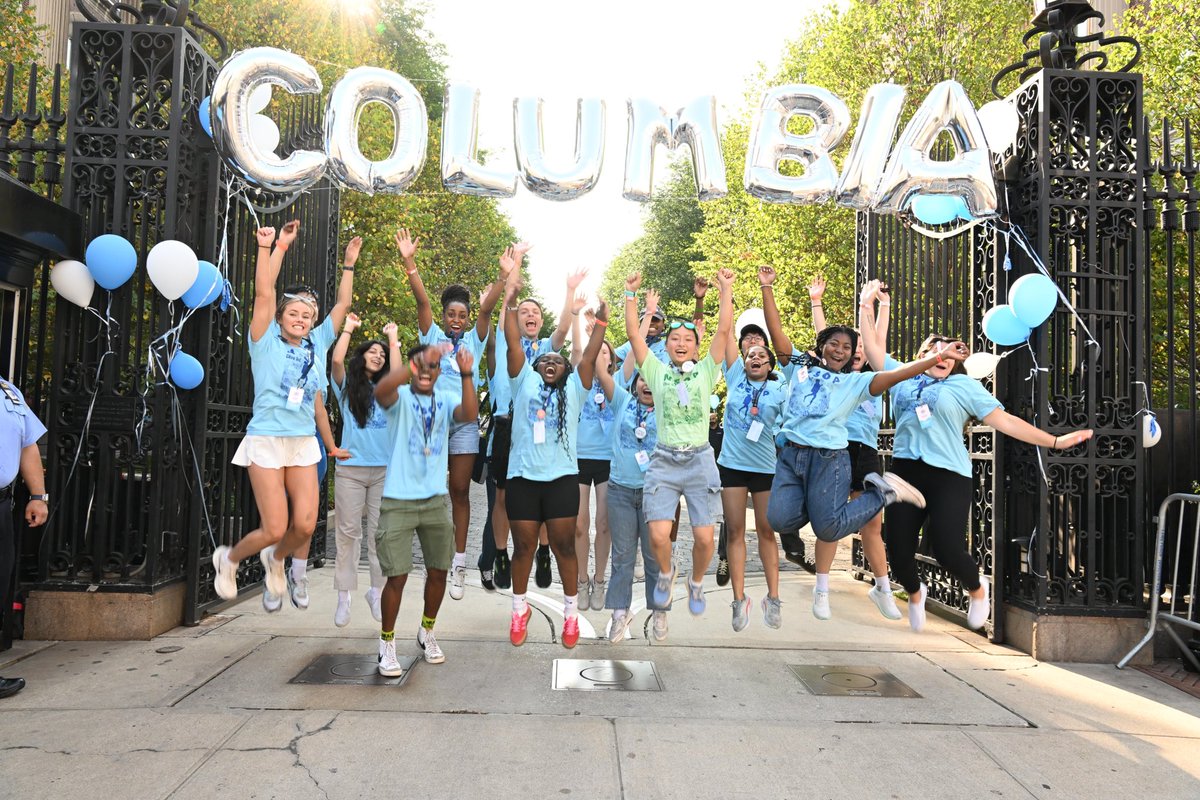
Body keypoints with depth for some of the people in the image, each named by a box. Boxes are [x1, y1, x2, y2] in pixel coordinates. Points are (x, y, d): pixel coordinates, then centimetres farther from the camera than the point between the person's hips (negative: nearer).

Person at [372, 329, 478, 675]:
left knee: (438, 571, 12)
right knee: (397, 576, -3)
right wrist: (417, 361, -40)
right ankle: (387, 644, 16)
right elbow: (380, 391, -30)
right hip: (398, 501, -4)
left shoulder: (446, 400, 4)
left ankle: (427, 631, 35)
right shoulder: (400, 397, -5)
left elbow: (470, 415, -17)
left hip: (435, 500, 4)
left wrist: (466, 375, -30)